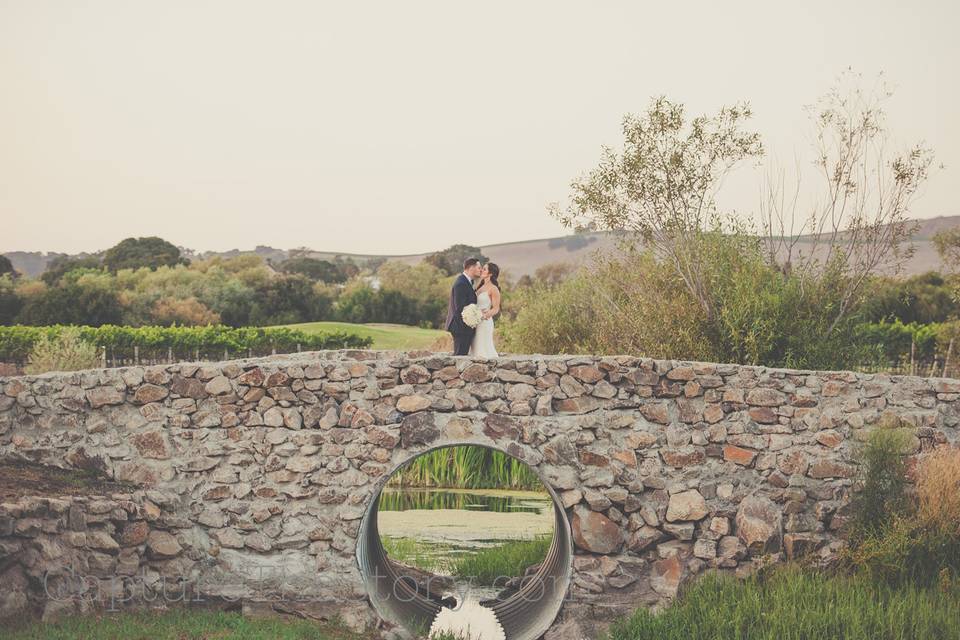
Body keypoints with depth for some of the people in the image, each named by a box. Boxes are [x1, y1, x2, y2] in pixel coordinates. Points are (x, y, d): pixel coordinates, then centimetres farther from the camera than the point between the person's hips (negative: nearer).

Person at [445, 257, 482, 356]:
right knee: (460, 355, -7)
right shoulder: (461, 284, -19)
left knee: (462, 355, 12)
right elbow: (460, 308, -22)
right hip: (461, 327, -10)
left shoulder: (466, 281, 14)